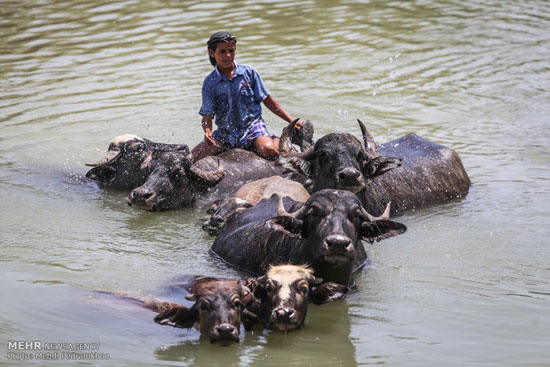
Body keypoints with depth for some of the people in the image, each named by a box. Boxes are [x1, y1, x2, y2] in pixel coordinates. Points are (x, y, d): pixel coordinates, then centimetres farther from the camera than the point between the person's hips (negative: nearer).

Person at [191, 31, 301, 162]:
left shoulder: (249, 72, -1)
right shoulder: (210, 82, 0)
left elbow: (268, 101, 5)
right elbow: (207, 115, -3)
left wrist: (291, 121, -1)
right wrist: (207, 132, -26)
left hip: (252, 127, -2)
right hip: (225, 134, 2)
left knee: (269, 151, -34)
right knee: (191, 158, -12)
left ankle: (279, 140, 5)